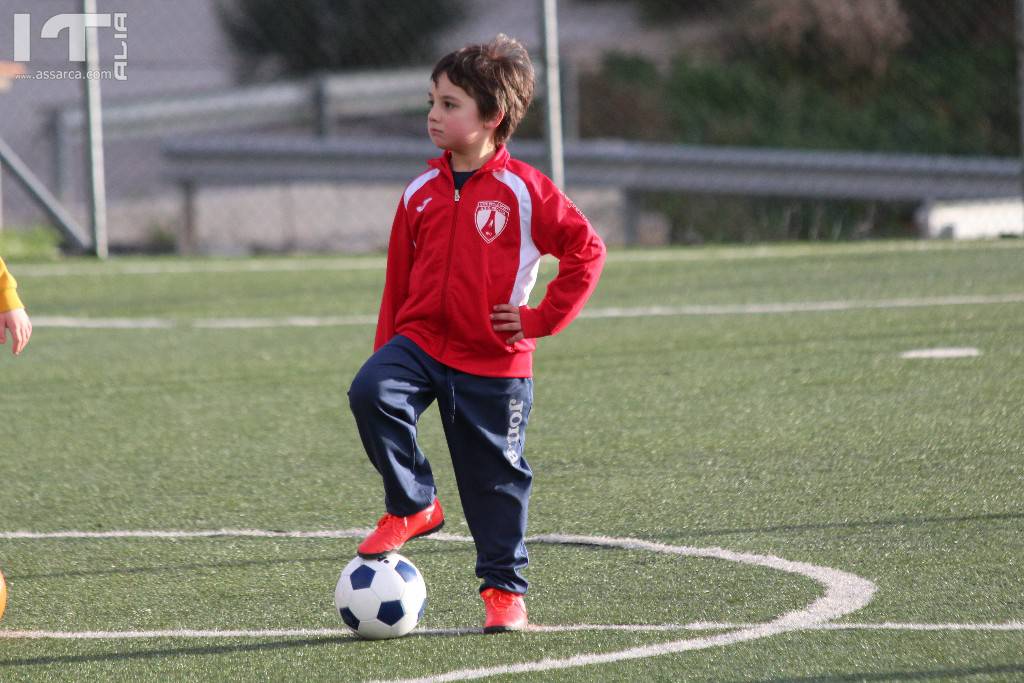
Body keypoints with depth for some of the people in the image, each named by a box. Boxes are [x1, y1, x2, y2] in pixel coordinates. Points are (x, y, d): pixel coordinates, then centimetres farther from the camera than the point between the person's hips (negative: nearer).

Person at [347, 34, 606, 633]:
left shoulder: (524, 190, -8)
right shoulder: (421, 194, 5)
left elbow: (587, 250, -5)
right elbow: (399, 281, 12)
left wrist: (542, 318, -8)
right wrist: (385, 355, 11)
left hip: (493, 364, -3)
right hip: (421, 342, 3)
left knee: (496, 478, 4)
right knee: (371, 394, -25)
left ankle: (505, 588, 21)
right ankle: (413, 506, -8)